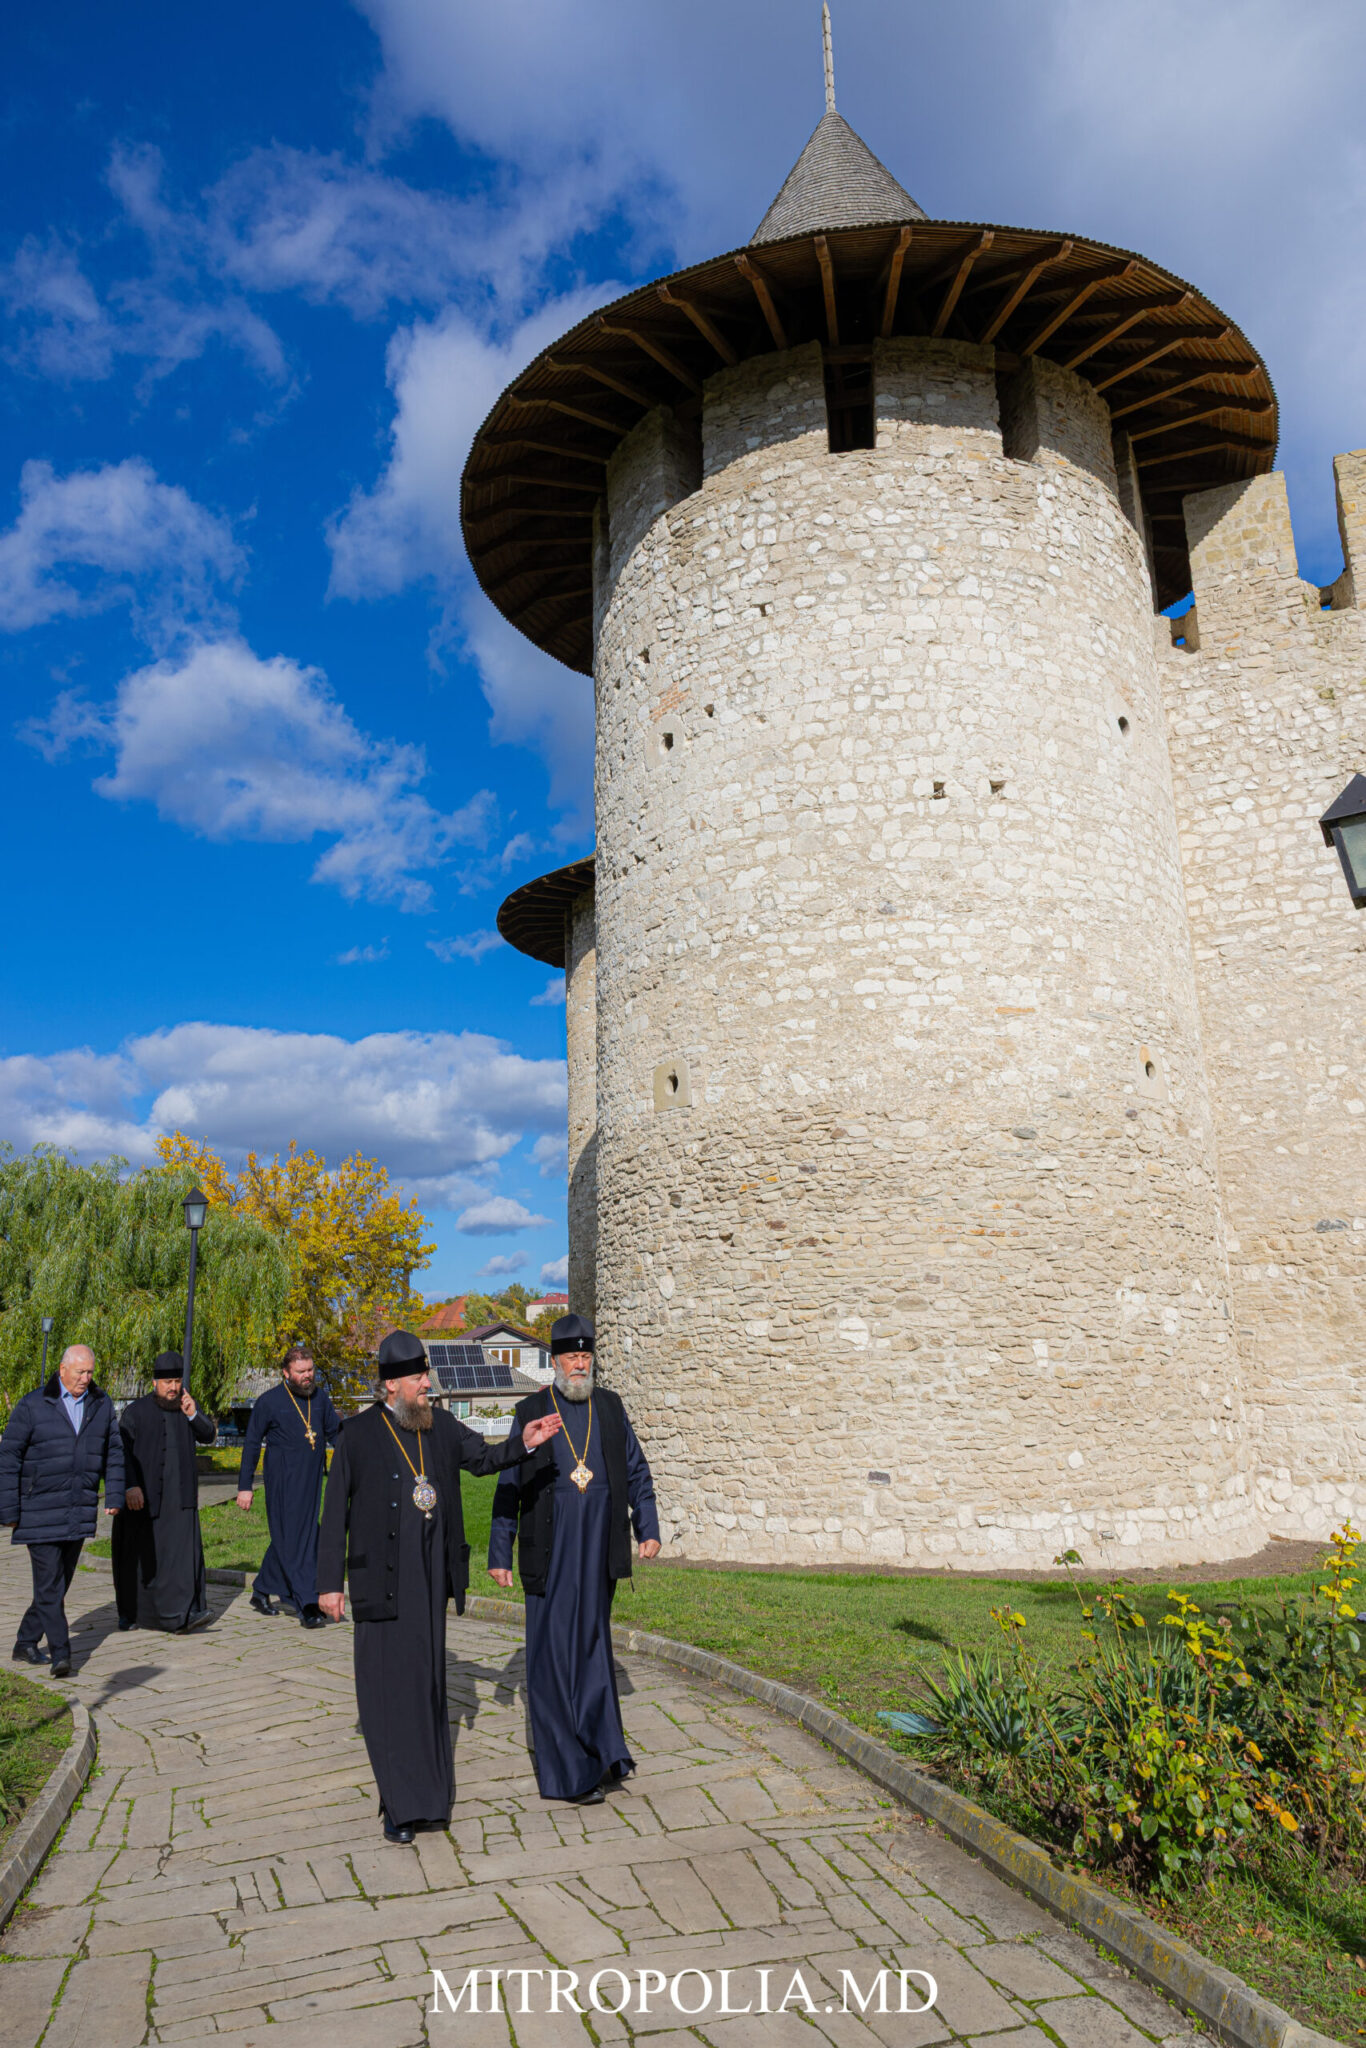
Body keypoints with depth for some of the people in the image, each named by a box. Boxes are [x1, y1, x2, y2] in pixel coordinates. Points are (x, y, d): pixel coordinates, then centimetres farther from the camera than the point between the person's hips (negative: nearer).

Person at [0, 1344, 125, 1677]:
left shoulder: (101, 1405, 7)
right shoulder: (32, 1406, -6)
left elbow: (114, 1452, 13)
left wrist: (115, 1495, 4)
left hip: (79, 1513, 5)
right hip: (40, 1512, -4)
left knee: (60, 1583, 11)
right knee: (49, 1584, -7)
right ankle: (60, 1654, -4)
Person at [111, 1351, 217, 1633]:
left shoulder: (185, 1406, 7)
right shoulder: (136, 1412, -6)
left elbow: (209, 1435, 6)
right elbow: (122, 1451, -12)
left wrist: (193, 1414, -12)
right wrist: (131, 1486, -23)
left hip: (179, 1497, 3)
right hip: (143, 1496, -2)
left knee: (182, 1549, -8)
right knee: (139, 1555, 8)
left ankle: (182, 1614, -10)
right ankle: (130, 1612, 27)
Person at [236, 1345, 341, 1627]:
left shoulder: (320, 1397, 7)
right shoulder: (269, 1402, -6)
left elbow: (335, 1433, 16)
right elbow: (251, 1445, -1)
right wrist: (244, 1487, -2)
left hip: (311, 1481, 5)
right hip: (282, 1481, -5)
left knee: (295, 1537, 13)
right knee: (292, 1541, -6)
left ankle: (262, 1591, 32)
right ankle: (307, 1606, -5)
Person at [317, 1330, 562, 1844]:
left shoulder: (440, 1425, 5)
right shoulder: (358, 1434, -7)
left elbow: (483, 1457, 15)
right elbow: (335, 1513, -4)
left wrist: (523, 1441, -5)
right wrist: (329, 1583, -5)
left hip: (431, 1573, 4)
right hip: (382, 1576, -4)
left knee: (427, 1681, 12)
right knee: (386, 1683, 1)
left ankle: (428, 1793, 26)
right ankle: (399, 1805, 12)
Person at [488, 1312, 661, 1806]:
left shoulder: (610, 1406, 6)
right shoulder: (530, 1412, -2)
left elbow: (636, 1471, 12)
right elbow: (508, 1487, 1)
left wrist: (648, 1527, 4)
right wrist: (499, 1554, 0)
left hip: (598, 1550, 3)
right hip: (550, 1554, -2)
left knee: (592, 1648, 11)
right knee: (553, 1654, 1)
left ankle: (599, 1753, 23)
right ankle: (568, 1772, 11)